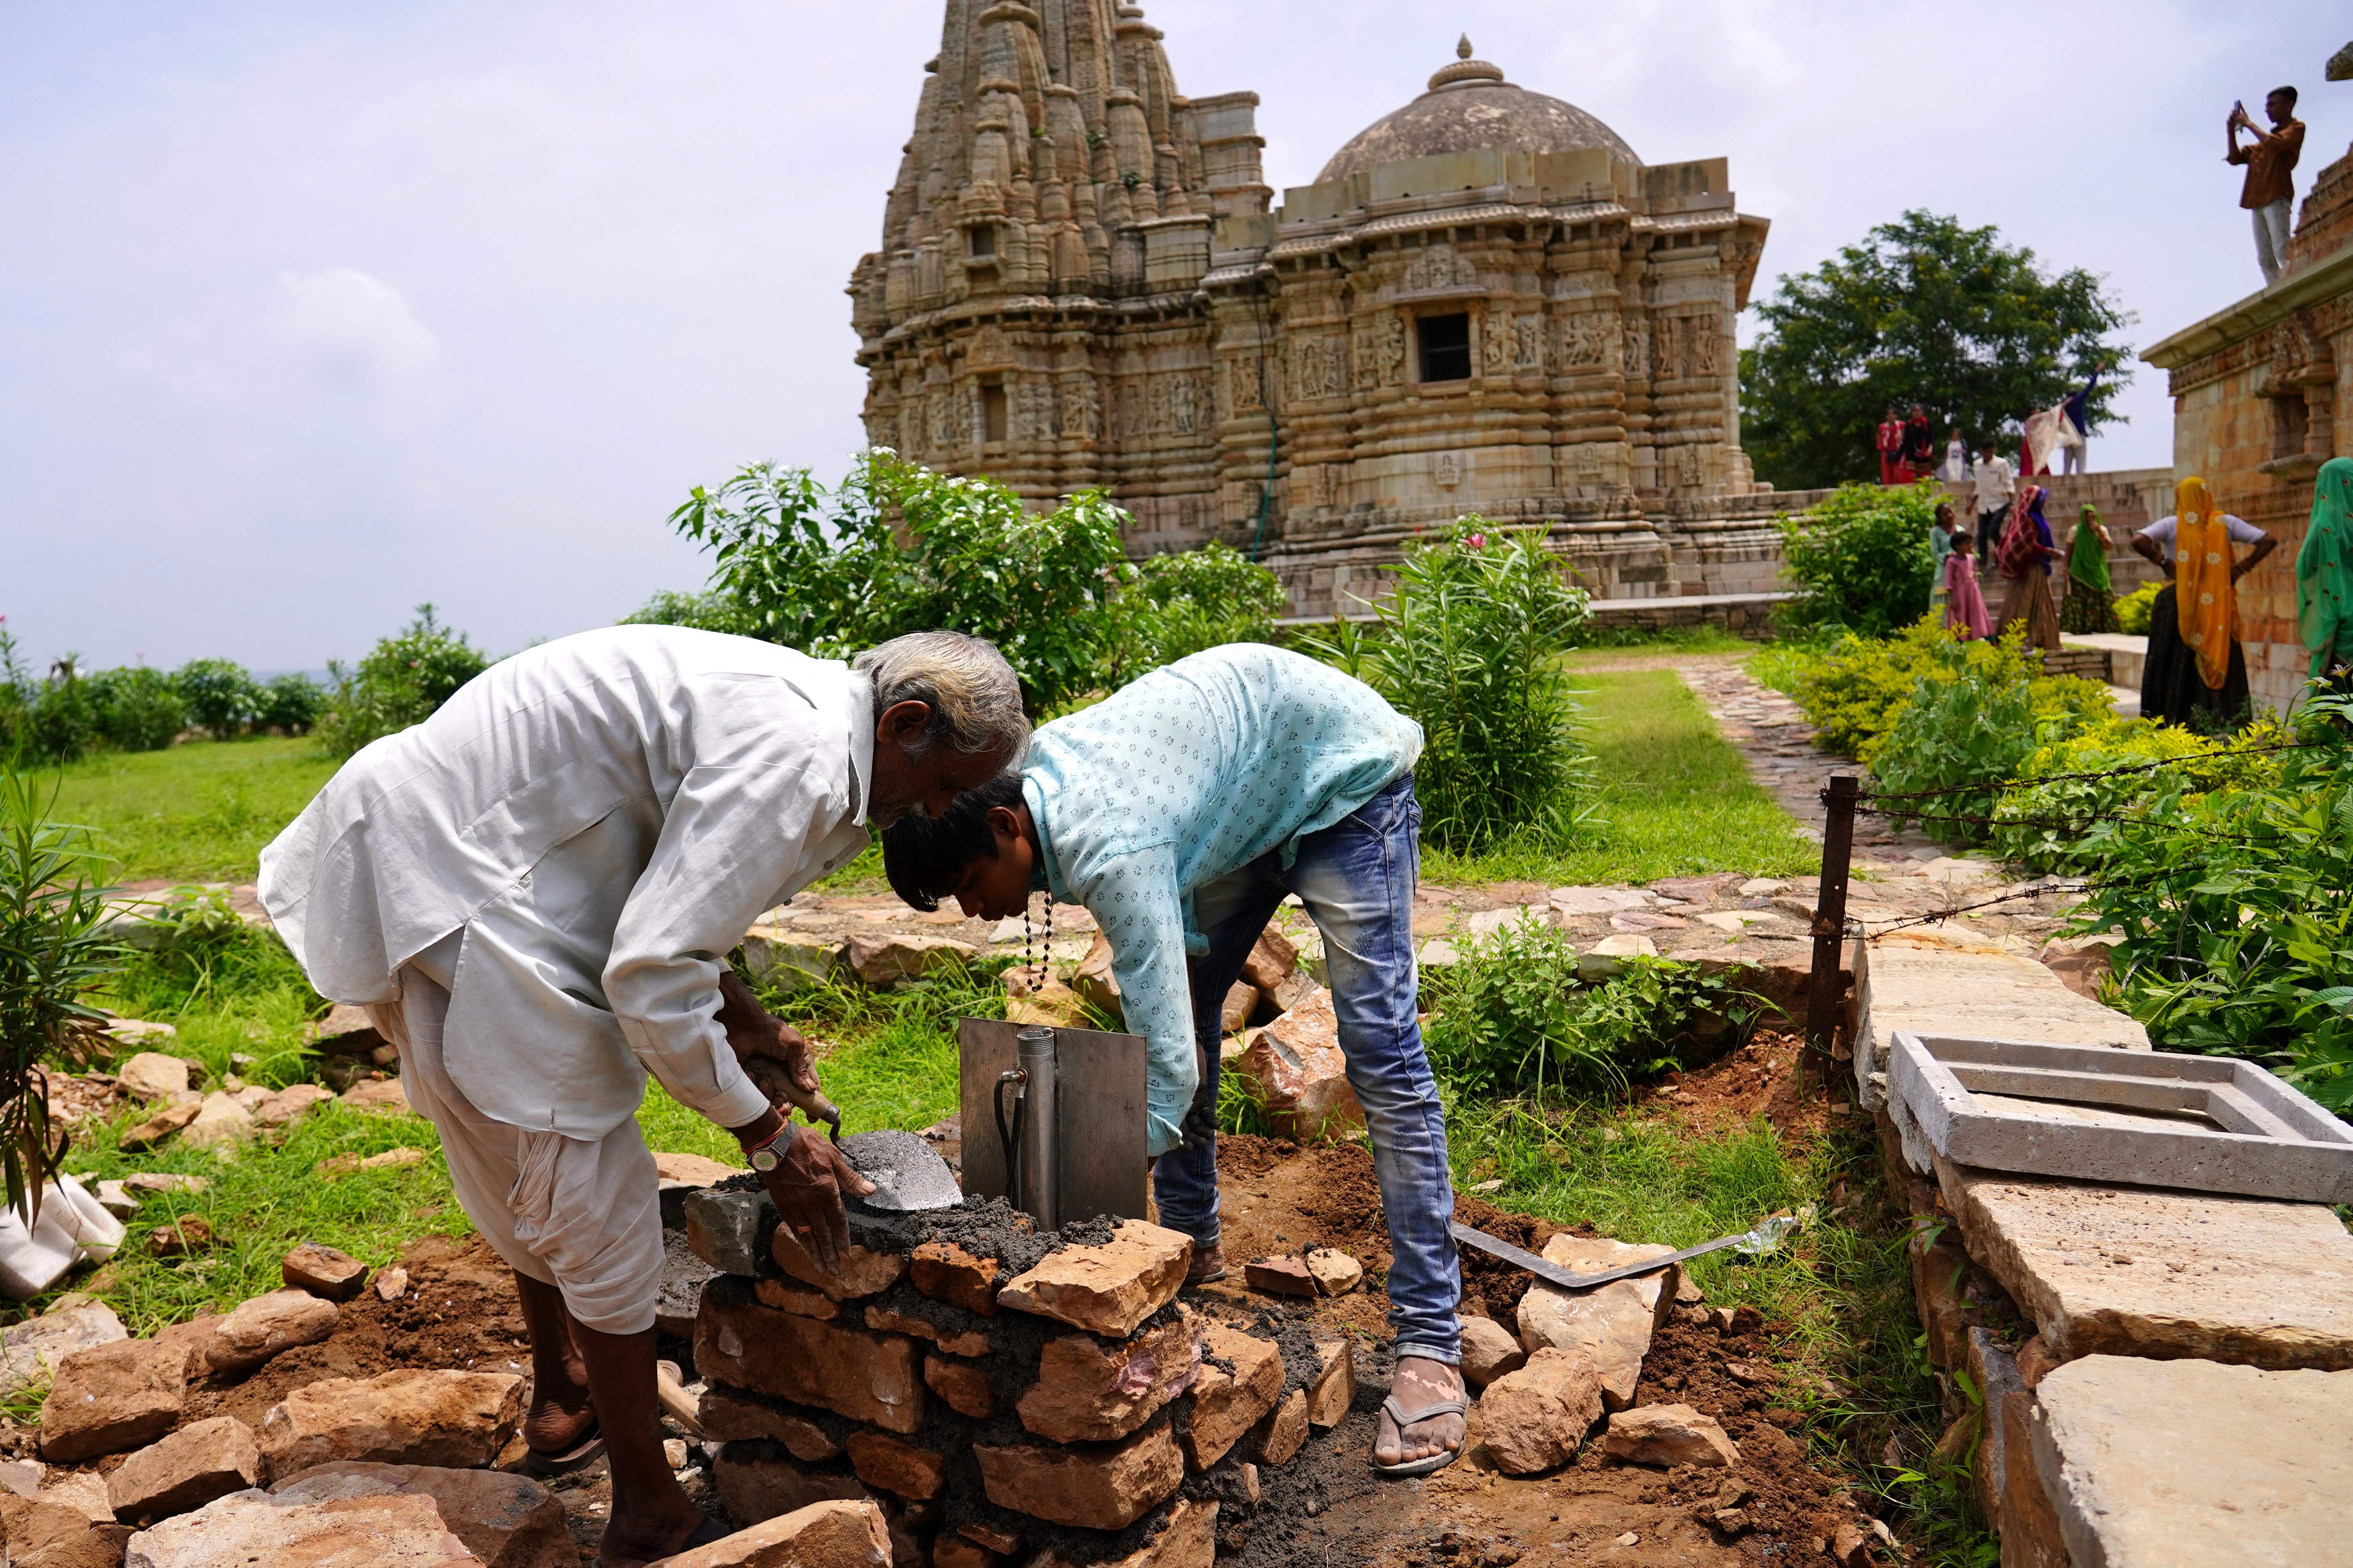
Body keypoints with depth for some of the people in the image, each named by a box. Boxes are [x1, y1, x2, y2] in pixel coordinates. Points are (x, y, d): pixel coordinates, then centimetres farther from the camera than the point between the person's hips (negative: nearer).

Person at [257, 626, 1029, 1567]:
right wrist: (770, 1142, -15)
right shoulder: (799, 758, -24)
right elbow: (651, 982, -27)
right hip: (452, 883, -11)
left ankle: (559, 1401, 47)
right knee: (596, 1197, -2)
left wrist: (744, 1021, 15)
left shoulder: (783, 704, 8)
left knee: (530, 1162, 25)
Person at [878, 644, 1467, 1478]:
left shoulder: (1110, 851, -38)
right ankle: (1193, 1243, 25)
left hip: (1350, 775, -9)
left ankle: (1430, 1346, -12)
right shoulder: (1030, 769, -12)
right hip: (1253, 795, 9)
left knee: (1380, 1053, -16)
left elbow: (1167, 1070, -39)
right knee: (1186, 1009, 9)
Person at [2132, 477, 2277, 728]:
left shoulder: (2172, 525, -2)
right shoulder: (2225, 523, 6)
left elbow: (2139, 541, -19)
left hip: (2180, 606, -2)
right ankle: (2225, 723, 6)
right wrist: (2242, 568, 3)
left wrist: (2163, 562, -8)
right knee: (2222, 666, 7)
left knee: (2177, 669, 1)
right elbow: (2268, 541, 3)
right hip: (2219, 608, 2)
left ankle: (2171, 724, -1)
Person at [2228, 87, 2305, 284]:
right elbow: (2235, 158, 25)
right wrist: (2232, 133, 11)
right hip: (2258, 201, 7)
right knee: (2265, 259, -3)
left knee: (2282, 252, -19)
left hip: (2277, 197, -7)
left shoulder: (2296, 128, 8)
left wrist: (2248, 124, -2)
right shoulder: (2266, 137, 29)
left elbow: (2275, 144, -12)